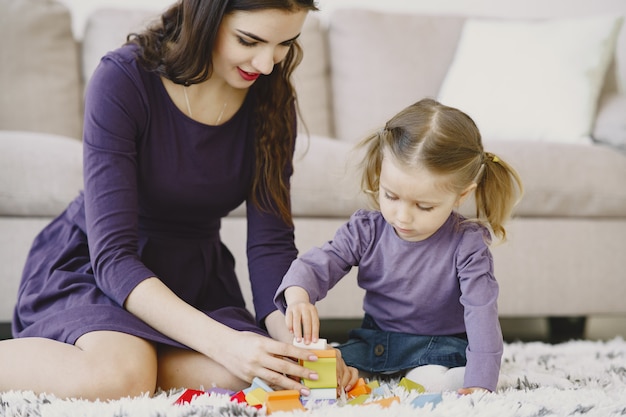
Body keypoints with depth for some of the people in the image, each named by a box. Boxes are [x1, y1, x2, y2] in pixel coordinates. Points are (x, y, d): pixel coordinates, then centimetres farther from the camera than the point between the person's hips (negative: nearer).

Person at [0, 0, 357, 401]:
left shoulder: (272, 98, -8)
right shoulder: (124, 79, -23)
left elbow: (271, 242, -8)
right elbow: (111, 254, -27)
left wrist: (292, 339, -29)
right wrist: (222, 341, -39)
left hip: (195, 276, 5)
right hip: (90, 263, -4)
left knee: (242, 378, -27)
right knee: (116, 377, -36)